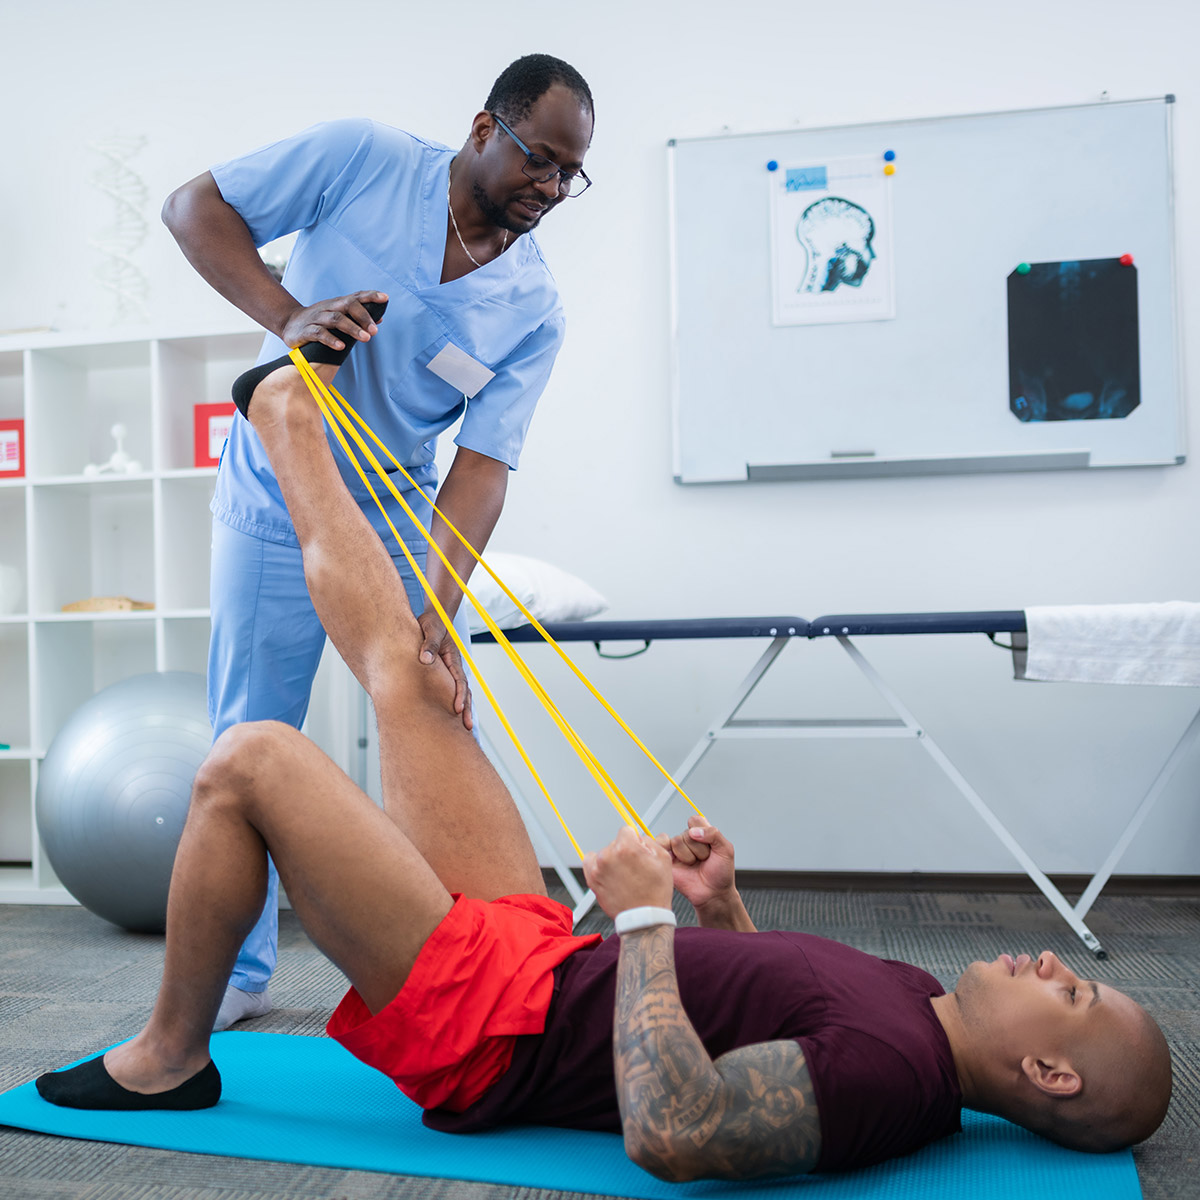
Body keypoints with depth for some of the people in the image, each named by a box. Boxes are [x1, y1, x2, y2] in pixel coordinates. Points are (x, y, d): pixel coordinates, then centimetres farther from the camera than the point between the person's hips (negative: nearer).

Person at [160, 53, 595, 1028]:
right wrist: (285, 314, -28)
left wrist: (439, 614, -32)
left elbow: (483, 463, -18)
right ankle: (236, 975, 21)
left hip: (403, 524, 2)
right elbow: (195, 207, -9)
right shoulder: (364, 159, -13)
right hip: (275, 515, -2)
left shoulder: (536, 311, -10)